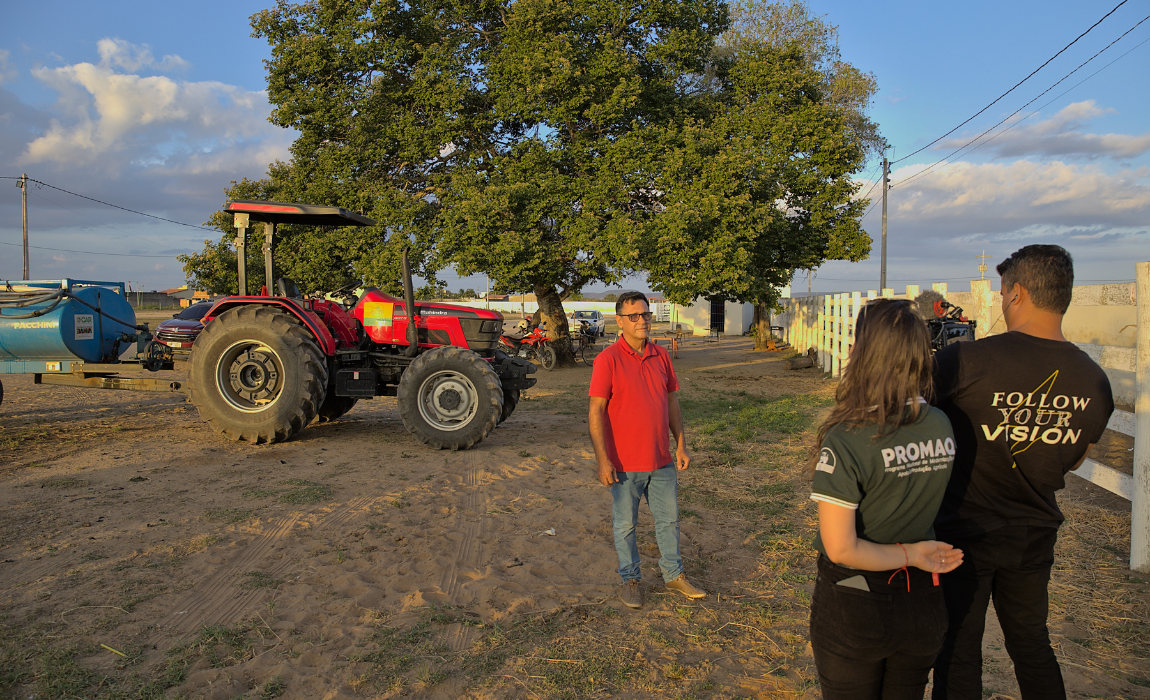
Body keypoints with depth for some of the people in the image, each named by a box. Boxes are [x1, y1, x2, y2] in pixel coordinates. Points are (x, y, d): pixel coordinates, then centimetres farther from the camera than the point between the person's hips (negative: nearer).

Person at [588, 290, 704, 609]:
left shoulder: (660, 355, 4)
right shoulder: (608, 359, -13)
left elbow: (671, 401, 12)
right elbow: (595, 411, -15)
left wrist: (681, 445, 9)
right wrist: (603, 460, -18)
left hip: (661, 461, 5)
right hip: (626, 463, -5)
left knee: (669, 519, 17)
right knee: (625, 525, 10)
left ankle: (674, 574, 34)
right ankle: (631, 579, 29)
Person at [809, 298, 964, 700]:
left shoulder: (846, 441, -25)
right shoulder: (943, 428, -8)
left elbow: (840, 549, -21)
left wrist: (911, 554, -12)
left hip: (854, 609, -5)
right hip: (922, 603, 5)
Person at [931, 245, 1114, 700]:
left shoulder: (965, 361, -25)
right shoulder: (1094, 381, -5)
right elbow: (1072, 462, 9)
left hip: (965, 533, -5)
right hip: (1035, 536, 5)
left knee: (958, 652, 11)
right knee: (1032, 644, 24)